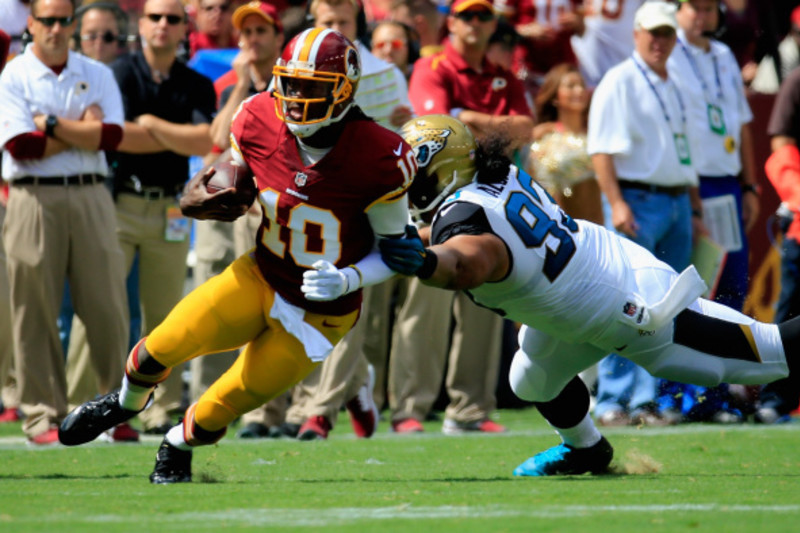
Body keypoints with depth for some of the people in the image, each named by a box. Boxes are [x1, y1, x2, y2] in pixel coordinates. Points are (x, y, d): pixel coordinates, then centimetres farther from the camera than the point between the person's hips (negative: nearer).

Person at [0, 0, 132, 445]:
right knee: (37, 312, -2)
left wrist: (52, 125, -6)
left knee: (108, 308, -1)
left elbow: (112, 136, -2)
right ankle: (44, 414, 3)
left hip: (91, 198, 2)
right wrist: (82, 130, -3)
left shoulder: (98, 75, 14)